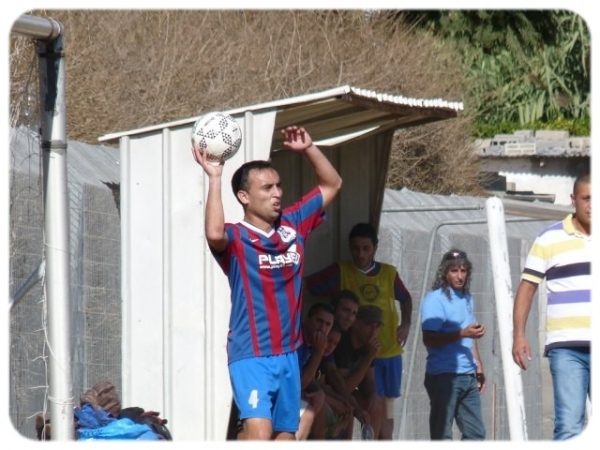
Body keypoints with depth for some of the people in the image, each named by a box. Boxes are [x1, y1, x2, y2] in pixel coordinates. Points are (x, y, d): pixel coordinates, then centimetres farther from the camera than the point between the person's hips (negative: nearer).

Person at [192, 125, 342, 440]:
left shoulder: (293, 225, 7)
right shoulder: (236, 238, -10)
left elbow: (331, 185, 18)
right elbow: (214, 234, -36)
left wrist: (308, 149, 3)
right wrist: (214, 179, -29)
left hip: (288, 354, 7)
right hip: (251, 356, -7)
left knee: (285, 436, 9)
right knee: (259, 432, -24)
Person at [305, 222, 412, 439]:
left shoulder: (389, 273, 6)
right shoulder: (341, 272, -3)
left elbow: (405, 299, 23)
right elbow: (307, 286, -11)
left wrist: (405, 325, 7)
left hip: (390, 350, 4)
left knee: (387, 405, 8)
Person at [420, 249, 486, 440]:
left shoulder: (467, 299, 16)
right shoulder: (435, 299, -8)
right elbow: (429, 339, -17)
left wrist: (479, 368, 22)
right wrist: (462, 333, -24)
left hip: (467, 376, 8)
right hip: (444, 376, -8)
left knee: (476, 432, 8)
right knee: (441, 434, -5)